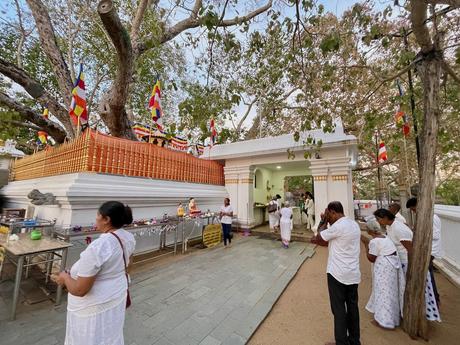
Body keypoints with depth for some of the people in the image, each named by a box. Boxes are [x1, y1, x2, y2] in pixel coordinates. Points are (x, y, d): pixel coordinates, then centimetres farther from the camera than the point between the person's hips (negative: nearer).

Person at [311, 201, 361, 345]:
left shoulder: (337, 226, -22)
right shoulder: (354, 224, 7)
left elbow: (318, 237, -9)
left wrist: (324, 221, -2)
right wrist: (320, 241, 10)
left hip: (338, 274, -8)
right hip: (354, 274, 8)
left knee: (339, 310, 7)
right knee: (352, 307, 19)